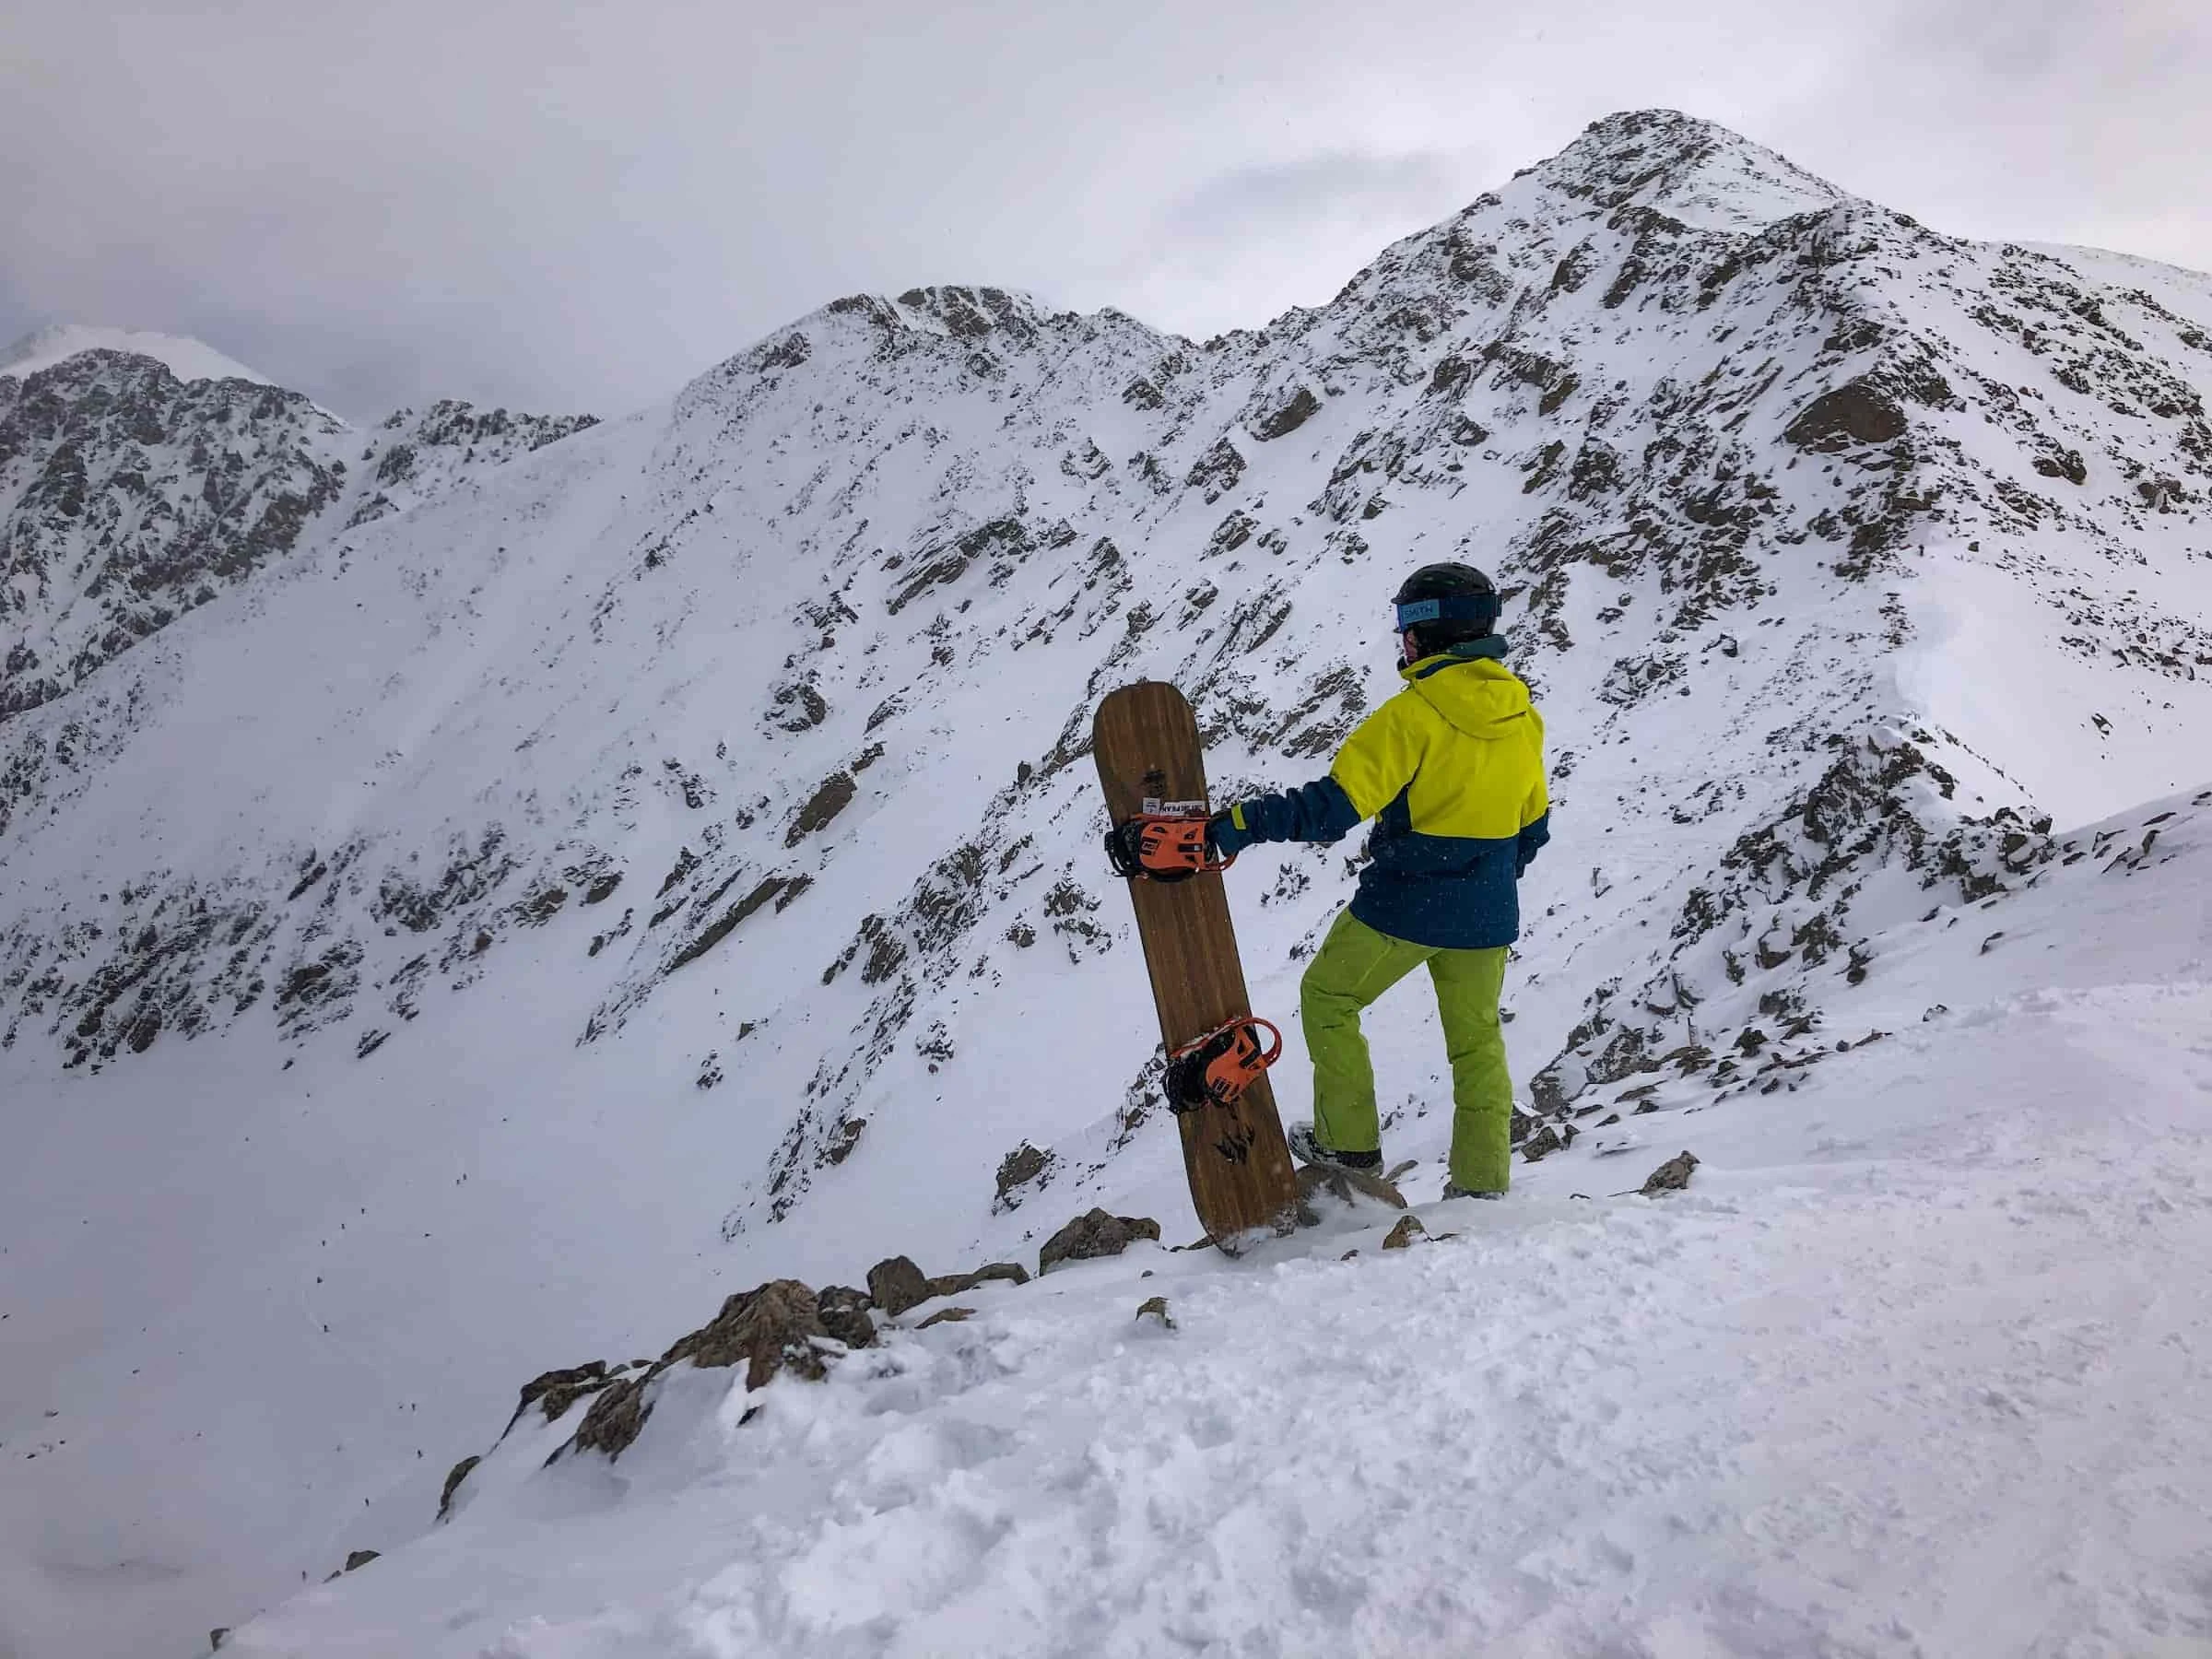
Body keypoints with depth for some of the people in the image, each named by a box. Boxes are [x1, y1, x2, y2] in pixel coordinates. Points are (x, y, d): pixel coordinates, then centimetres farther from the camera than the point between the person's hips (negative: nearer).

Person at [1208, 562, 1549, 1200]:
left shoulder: (1415, 712, -18)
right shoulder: (1522, 716, 4)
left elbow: (1334, 806, -25)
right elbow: (1532, 827, 14)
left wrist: (1236, 825, -22)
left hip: (1405, 906, -6)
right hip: (1486, 915, 7)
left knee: (1326, 997, 15)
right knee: (1477, 1039, 19)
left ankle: (1348, 1143, 19)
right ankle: (1483, 1183, 24)